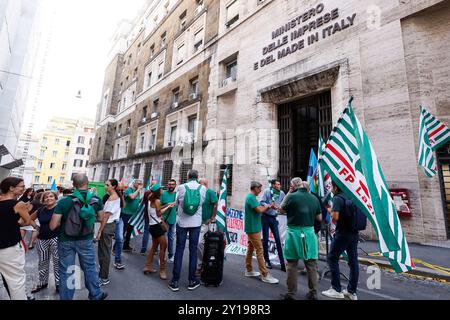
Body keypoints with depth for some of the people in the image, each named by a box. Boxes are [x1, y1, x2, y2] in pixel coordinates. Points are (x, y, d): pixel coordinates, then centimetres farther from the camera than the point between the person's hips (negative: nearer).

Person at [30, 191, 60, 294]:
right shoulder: (40, 210, 4)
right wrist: (36, 226, 9)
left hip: (56, 238, -5)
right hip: (42, 239, 5)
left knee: (57, 261, 4)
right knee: (43, 262, 18)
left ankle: (58, 283, 19)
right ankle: (43, 282, 37)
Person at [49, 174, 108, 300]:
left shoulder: (64, 201, -17)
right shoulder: (96, 200, -11)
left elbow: (53, 226, -14)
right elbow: (100, 218, 3)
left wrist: (63, 220, 5)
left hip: (66, 241, -1)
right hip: (86, 240, 2)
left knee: (66, 271, 14)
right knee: (90, 267, 18)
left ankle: (66, 297, 29)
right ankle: (96, 295, 34)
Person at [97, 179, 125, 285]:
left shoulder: (112, 198, -17)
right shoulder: (118, 197, 10)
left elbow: (106, 216, -19)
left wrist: (99, 232, -16)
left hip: (107, 226, -9)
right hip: (113, 224, 9)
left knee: (104, 253, 1)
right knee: (106, 251, 19)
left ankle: (104, 278, 11)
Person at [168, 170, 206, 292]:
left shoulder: (181, 187, -7)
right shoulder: (202, 188, -6)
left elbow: (176, 203, 5)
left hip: (182, 222, 0)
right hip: (196, 223, 0)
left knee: (179, 250, 9)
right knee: (193, 250, 10)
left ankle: (175, 281, 15)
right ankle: (192, 280, 19)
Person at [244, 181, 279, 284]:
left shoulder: (250, 197, 12)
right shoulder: (251, 197, -20)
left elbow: (258, 210, 11)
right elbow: (260, 210, -27)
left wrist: (266, 207, -3)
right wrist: (266, 206, -8)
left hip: (252, 228, 10)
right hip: (253, 228, -10)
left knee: (250, 249, 16)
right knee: (260, 250, -5)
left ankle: (249, 270, 27)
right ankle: (265, 275, 3)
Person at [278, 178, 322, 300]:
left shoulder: (292, 196, -12)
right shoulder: (314, 198, 2)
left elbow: (282, 210, 3)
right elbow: (319, 218, 10)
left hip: (294, 233, -3)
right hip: (309, 233, 4)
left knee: (292, 265, 9)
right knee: (311, 265, 16)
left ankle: (291, 293, 18)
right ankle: (313, 293, 26)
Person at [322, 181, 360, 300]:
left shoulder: (337, 198, -14)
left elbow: (335, 217, -21)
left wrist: (330, 210, -3)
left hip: (342, 233, -8)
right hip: (354, 233, 8)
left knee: (332, 258, 4)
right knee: (353, 261, 11)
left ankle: (336, 290, 8)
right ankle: (352, 292, 20)